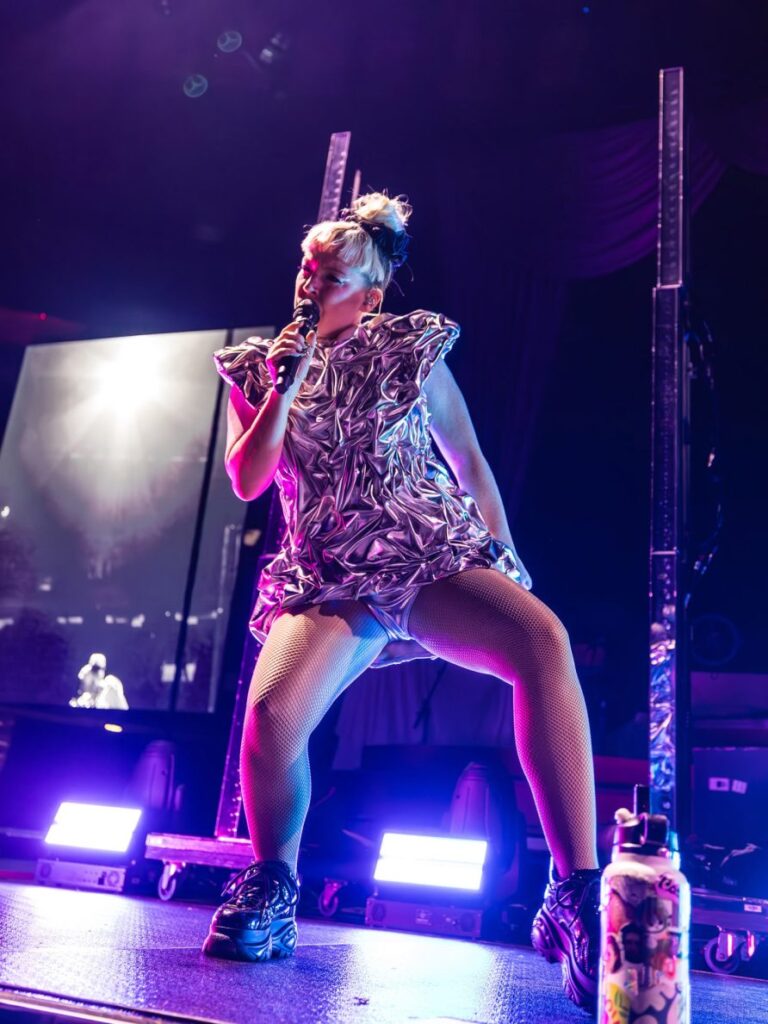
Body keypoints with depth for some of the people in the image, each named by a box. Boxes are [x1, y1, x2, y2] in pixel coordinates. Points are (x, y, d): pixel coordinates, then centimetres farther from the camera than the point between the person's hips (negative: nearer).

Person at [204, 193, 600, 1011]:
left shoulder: (411, 348, 8)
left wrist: (505, 567, 5)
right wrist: (284, 387, -6)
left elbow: (471, 465, 10)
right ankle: (270, 902, 4)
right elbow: (246, 482, 5)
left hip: (437, 558, 0)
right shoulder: (257, 366, 13)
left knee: (542, 640, -32)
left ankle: (576, 902, -27)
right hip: (330, 579, 1)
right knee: (271, 713, -28)